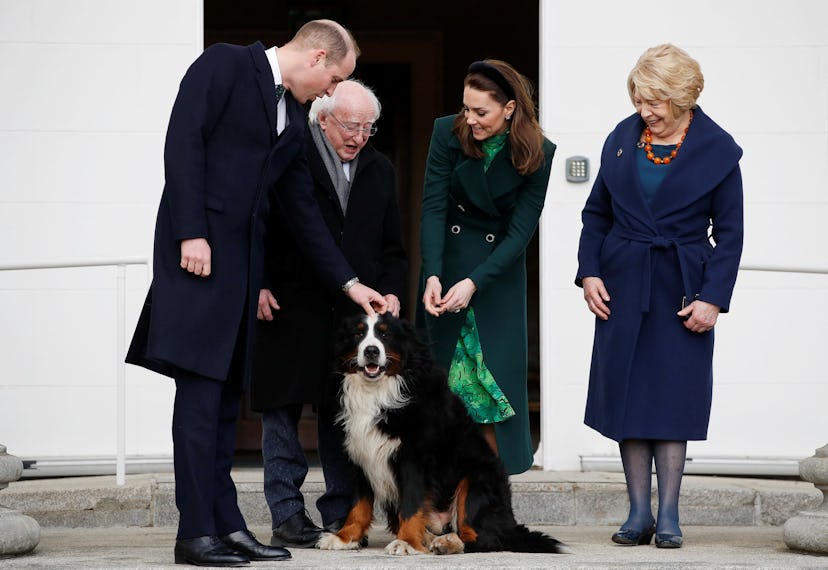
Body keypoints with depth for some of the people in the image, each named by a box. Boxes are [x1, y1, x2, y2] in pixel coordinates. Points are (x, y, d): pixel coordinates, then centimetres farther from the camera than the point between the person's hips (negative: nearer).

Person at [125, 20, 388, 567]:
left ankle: (226, 525, 8)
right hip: (199, 249, -8)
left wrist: (349, 283, 20)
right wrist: (192, 232, -19)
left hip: (241, 260, 8)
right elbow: (184, 142, -11)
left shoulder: (294, 117, 20)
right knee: (201, 388, -10)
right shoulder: (224, 65, -2)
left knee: (226, 394, 7)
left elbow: (303, 208, 23)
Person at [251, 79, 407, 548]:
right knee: (283, 411, 0)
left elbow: (393, 246, 19)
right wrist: (259, 285, -9)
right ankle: (287, 516, 5)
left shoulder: (380, 170, 13)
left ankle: (341, 515, 9)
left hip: (355, 314, 4)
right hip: (287, 311, -4)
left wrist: (391, 291, 3)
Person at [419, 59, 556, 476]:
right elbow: (433, 207, -14)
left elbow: (521, 231, -13)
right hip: (446, 265, 1)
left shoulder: (537, 155, -12)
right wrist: (432, 276, -26)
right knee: (439, 376, -3)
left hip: (499, 272, -1)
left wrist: (473, 282, -24)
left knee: (496, 381, -5)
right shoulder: (449, 133, -10)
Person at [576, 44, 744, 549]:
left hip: (682, 290, -3)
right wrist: (589, 272, 2)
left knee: (673, 396, -2)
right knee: (627, 394, 1)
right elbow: (596, 212, 13)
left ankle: (669, 514, 4)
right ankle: (639, 513, 7)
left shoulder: (717, 150, -4)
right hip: (622, 287, 3)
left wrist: (713, 298, -8)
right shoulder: (623, 138, 5)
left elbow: (729, 233, -1)